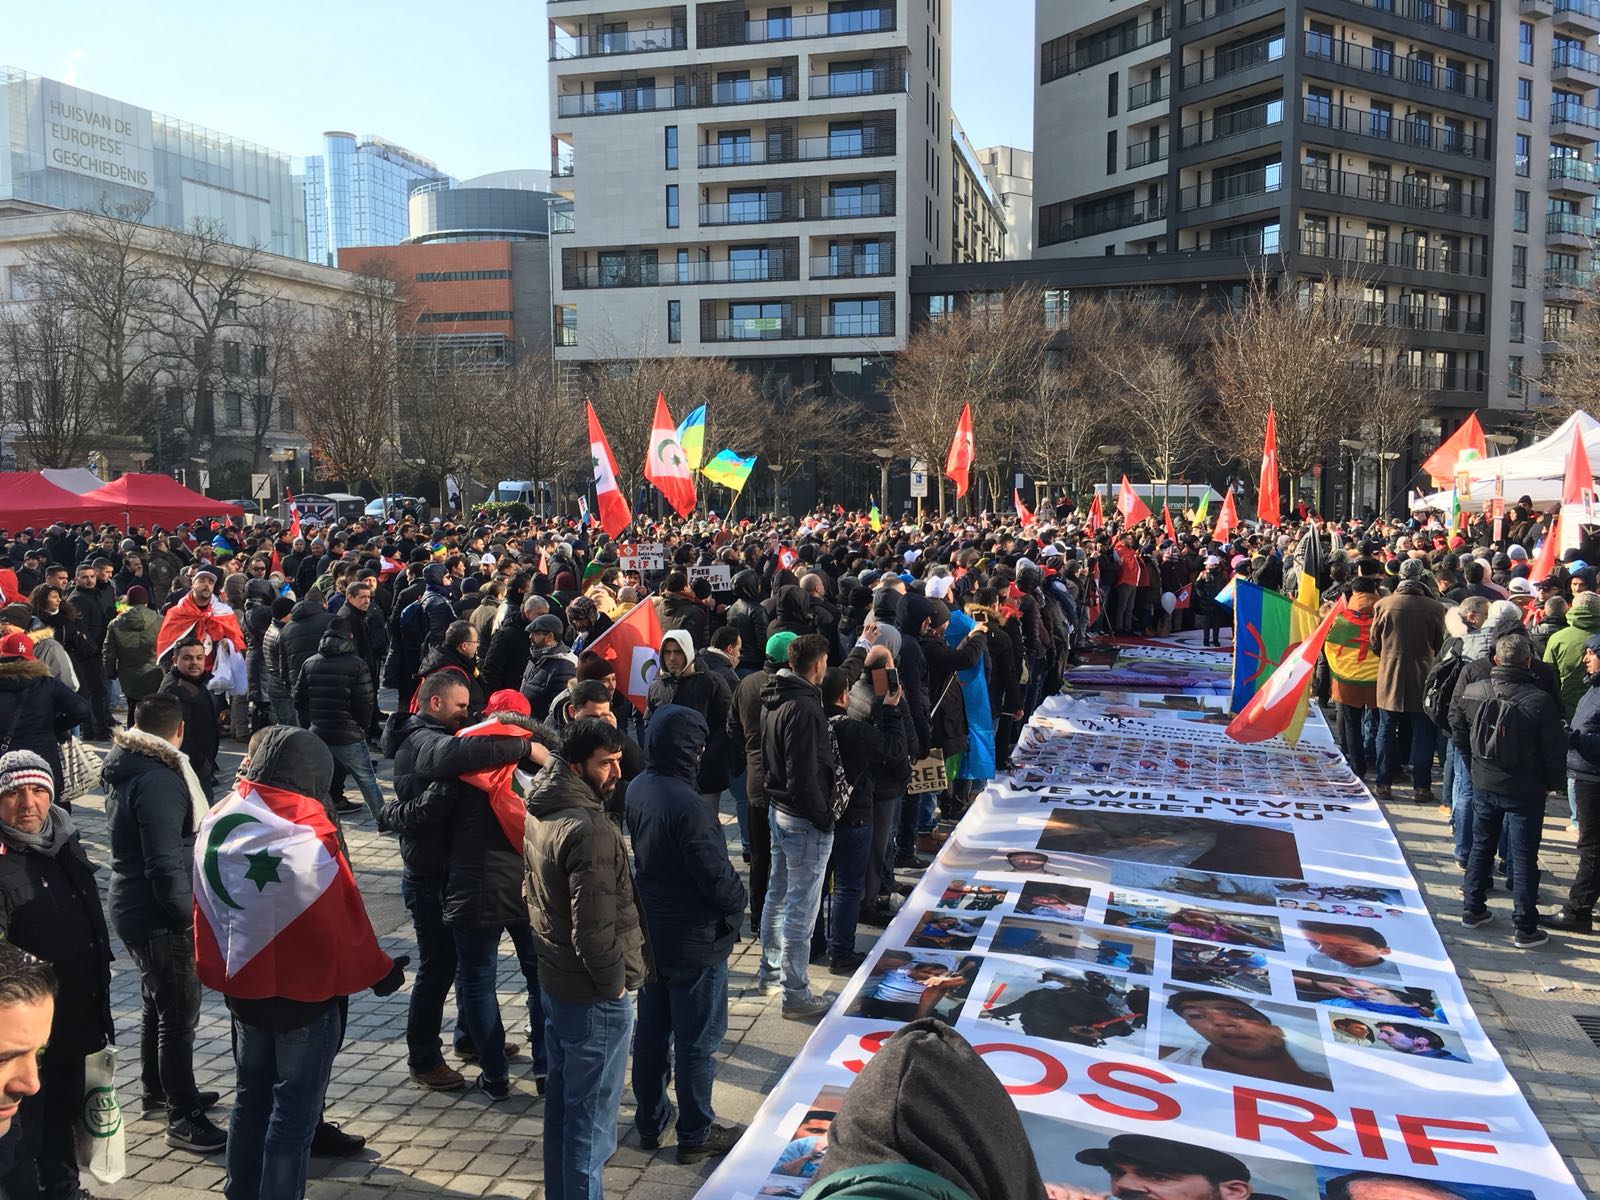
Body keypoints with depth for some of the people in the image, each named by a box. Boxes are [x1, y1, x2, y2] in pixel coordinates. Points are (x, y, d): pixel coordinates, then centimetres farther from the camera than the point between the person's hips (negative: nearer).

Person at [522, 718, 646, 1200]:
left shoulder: (540, 813, 3)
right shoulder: (589, 830, -27)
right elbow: (593, 928, -28)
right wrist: (614, 982, -13)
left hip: (554, 981, 9)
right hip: (594, 997, -9)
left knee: (561, 1101, 22)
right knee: (592, 1116, 4)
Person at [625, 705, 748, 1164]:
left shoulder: (637, 789, -4)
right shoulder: (687, 806, -30)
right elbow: (718, 876, -25)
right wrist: (739, 900, -2)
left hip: (649, 933, 8)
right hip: (694, 941, -8)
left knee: (651, 1033, 20)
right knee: (697, 1041, 9)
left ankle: (650, 1122, 36)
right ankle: (696, 1135, 23)